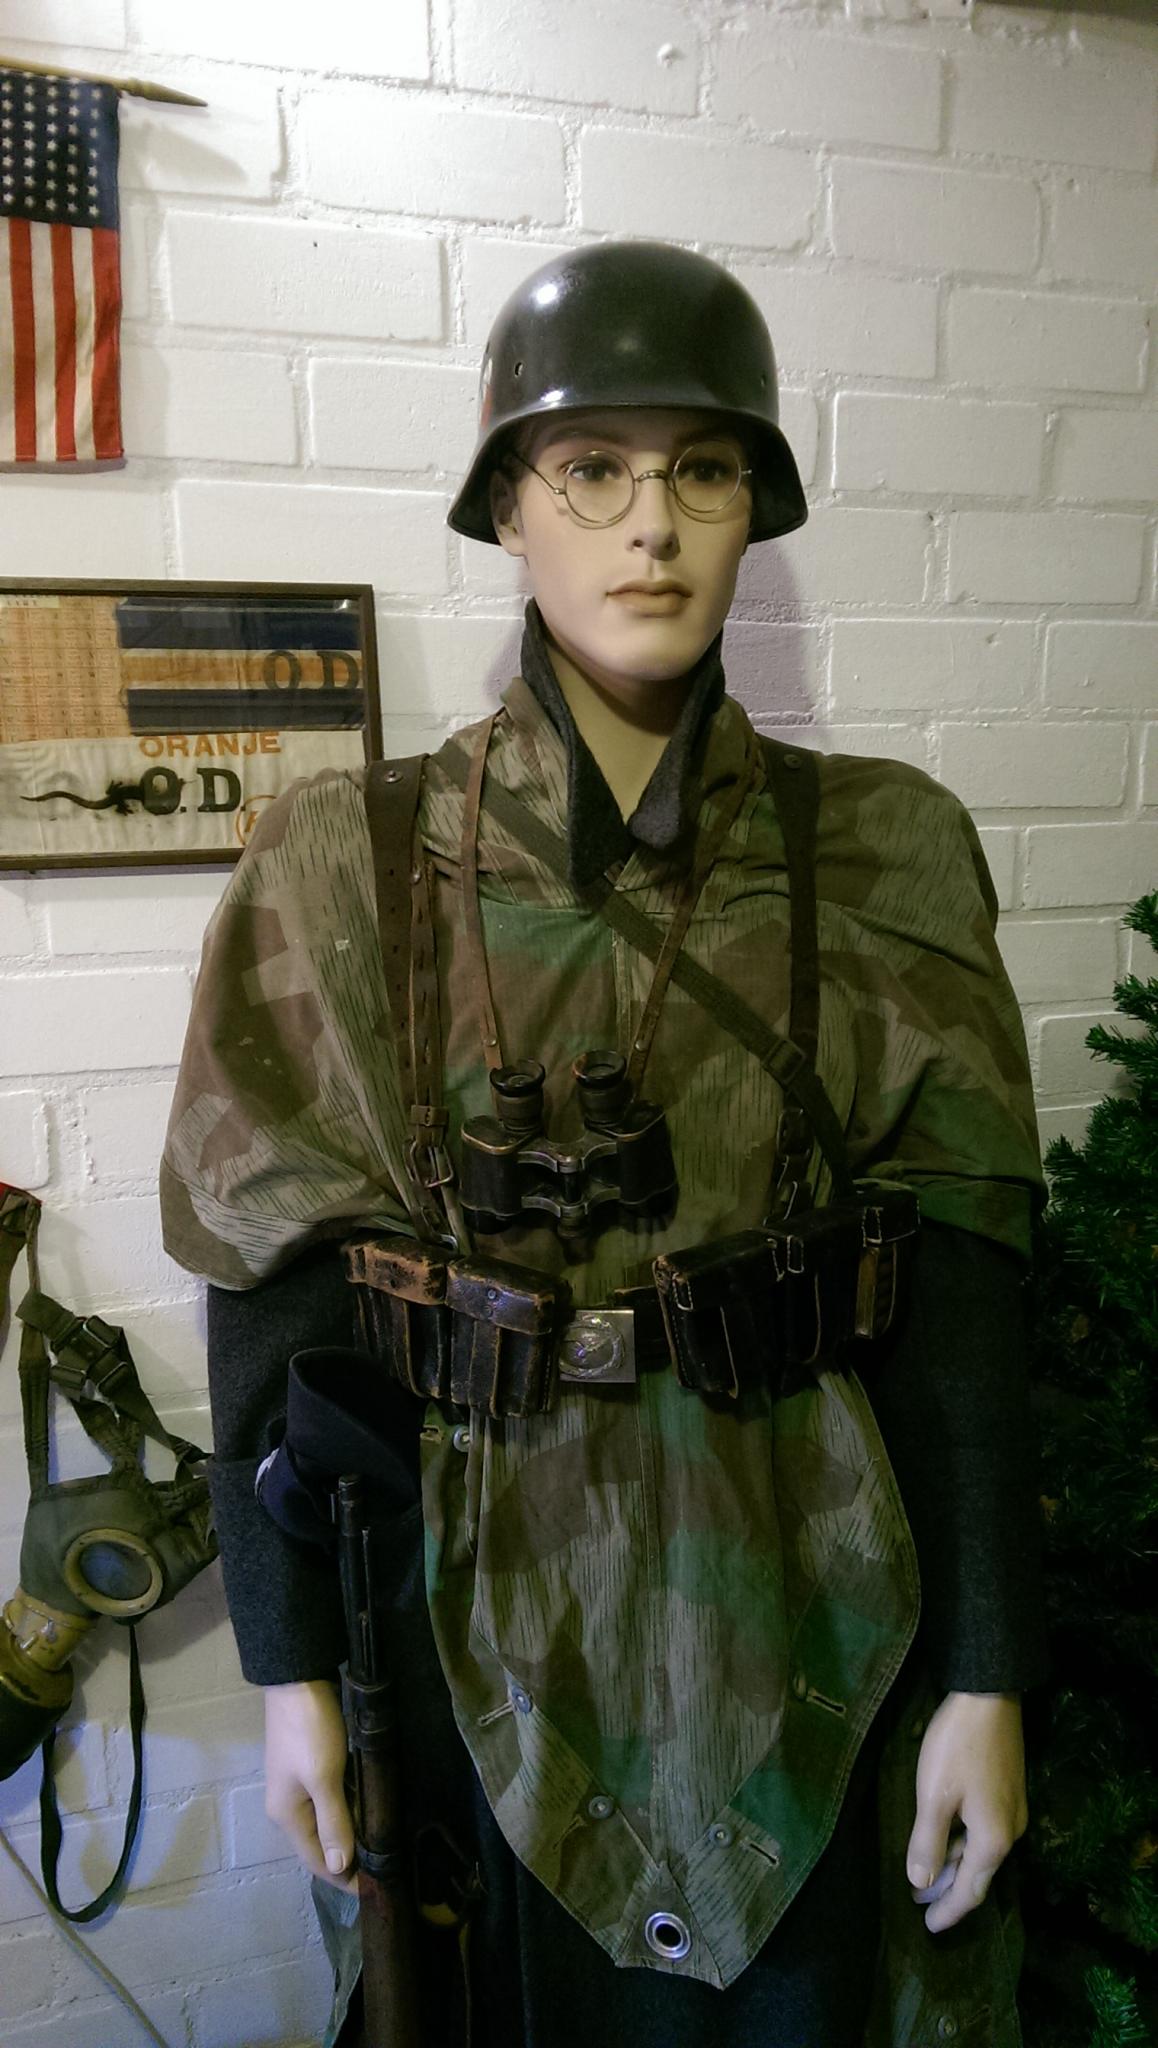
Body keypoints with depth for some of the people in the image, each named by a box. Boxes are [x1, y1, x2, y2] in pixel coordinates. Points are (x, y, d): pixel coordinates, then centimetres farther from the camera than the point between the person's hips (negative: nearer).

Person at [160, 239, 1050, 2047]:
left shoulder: (884, 856, -5)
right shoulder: (354, 866, -8)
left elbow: (958, 1287, -5)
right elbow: (279, 1289, -6)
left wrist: (987, 1676, -4)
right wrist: (291, 1666, -4)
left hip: (804, 1626, 2)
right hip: (494, 1625, -1)